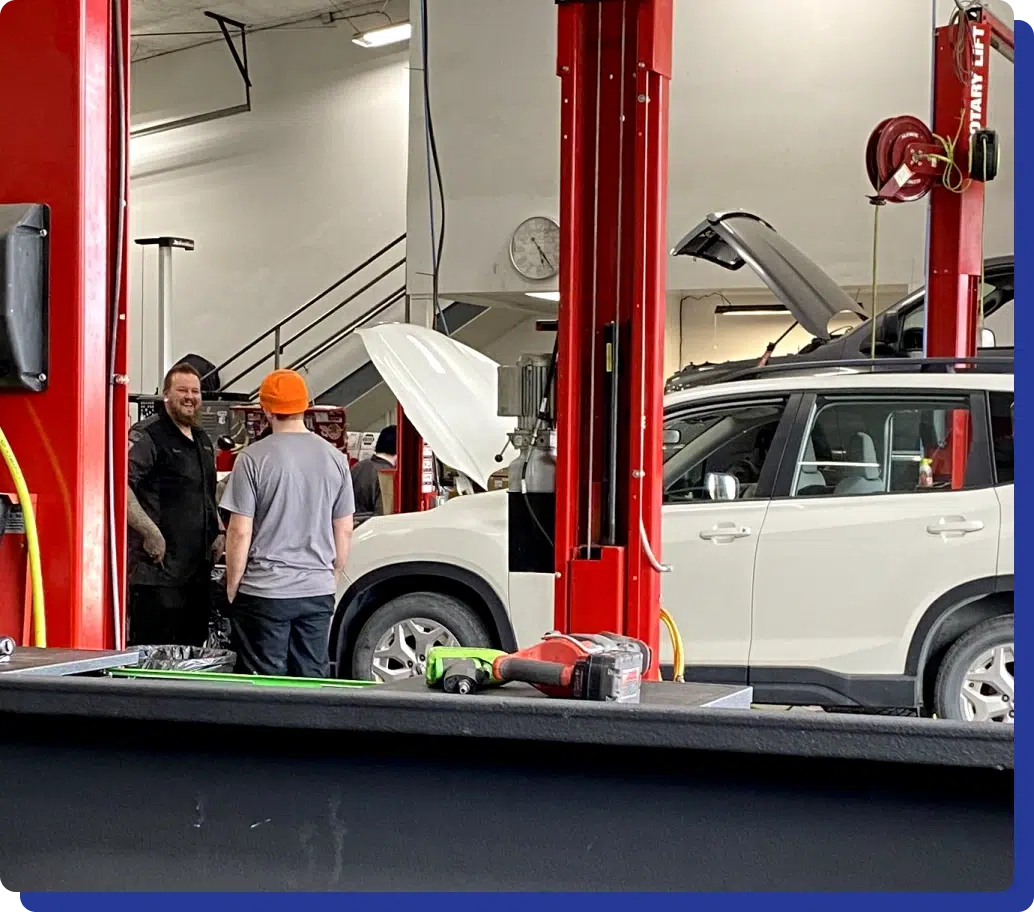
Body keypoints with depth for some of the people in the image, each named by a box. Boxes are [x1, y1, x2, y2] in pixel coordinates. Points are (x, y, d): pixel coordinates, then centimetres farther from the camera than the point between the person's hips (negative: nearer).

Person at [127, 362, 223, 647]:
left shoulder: (203, 441, 19)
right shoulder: (147, 435, -9)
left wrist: (217, 533, 16)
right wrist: (151, 532, -23)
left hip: (197, 568, 9)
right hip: (157, 569, -9)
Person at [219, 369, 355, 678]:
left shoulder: (253, 458, -9)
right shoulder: (335, 458, 4)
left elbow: (240, 532, -9)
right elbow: (345, 531, 8)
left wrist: (231, 588, 2)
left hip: (264, 591, -4)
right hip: (319, 591, 4)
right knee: (312, 682, 9)